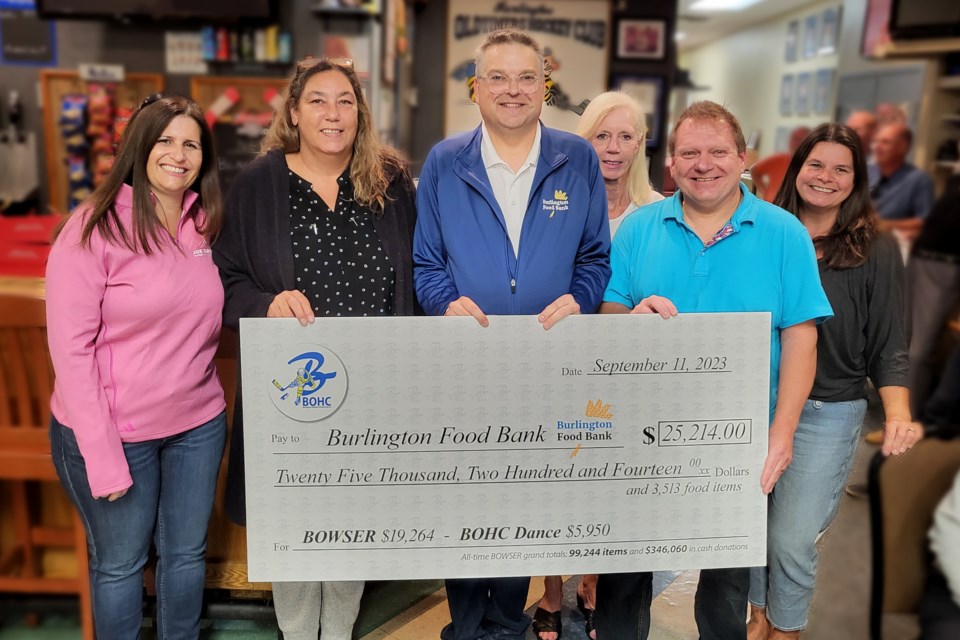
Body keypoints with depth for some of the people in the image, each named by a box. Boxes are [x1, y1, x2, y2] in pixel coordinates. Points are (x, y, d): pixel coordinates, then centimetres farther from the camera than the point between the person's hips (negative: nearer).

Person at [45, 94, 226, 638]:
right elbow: (71, 347, -14)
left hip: (199, 424, 5)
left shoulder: (207, 224, 3)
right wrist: (100, 454, -17)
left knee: (187, 553, 18)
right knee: (119, 563, 13)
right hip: (115, 430, -4)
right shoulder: (94, 228, -12)